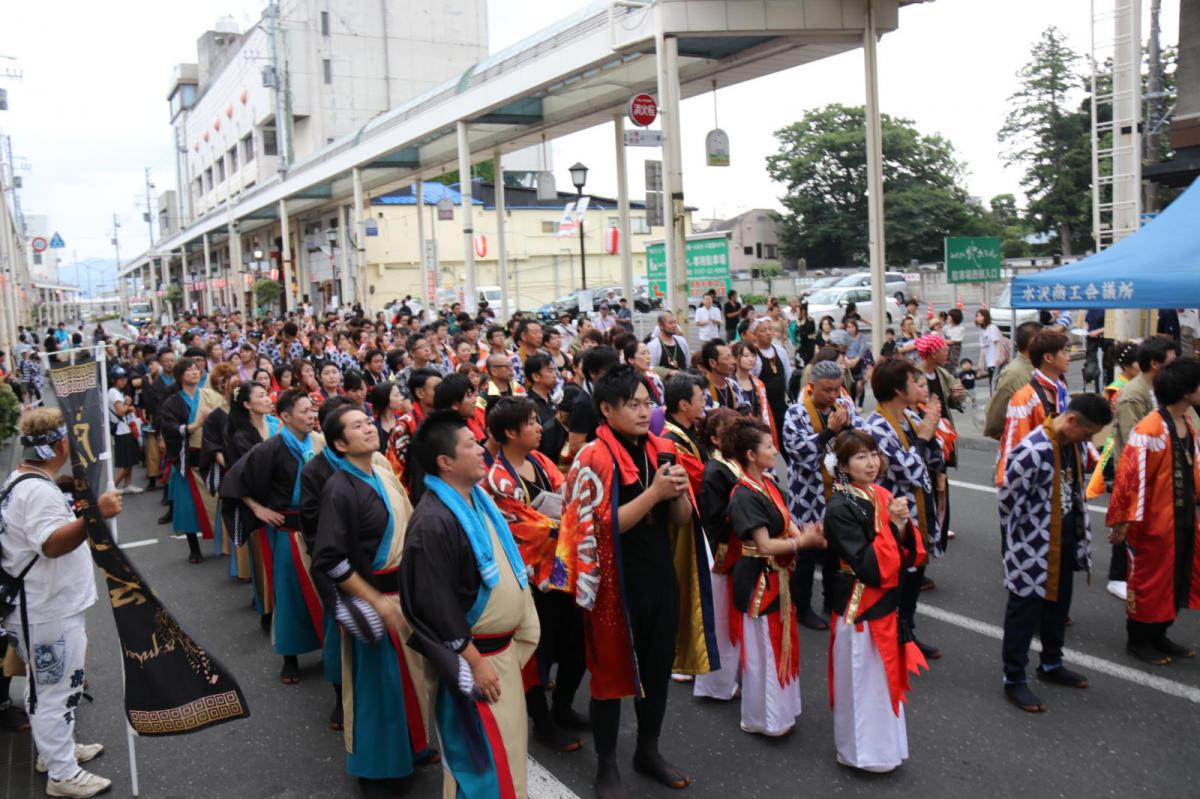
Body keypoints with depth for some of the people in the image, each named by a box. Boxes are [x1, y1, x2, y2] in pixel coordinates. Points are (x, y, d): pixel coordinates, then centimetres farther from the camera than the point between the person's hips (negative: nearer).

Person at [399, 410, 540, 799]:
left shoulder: (477, 499, 4)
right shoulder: (433, 522, -25)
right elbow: (438, 605, -23)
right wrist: (474, 661, -19)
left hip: (502, 646, 9)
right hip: (473, 654, -9)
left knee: (507, 739, 21)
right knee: (485, 752, 4)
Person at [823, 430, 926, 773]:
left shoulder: (883, 496, 4)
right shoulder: (840, 508, -20)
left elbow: (909, 554, 4)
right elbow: (867, 565, -24)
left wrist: (904, 525, -15)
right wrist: (892, 525, -24)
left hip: (885, 602, 8)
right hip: (859, 606, -7)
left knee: (883, 675, 20)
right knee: (864, 680, 5)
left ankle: (882, 743, 37)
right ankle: (863, 751, 22)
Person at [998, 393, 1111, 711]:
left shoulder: (1077, 446, 0)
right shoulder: (1032, 451, -27)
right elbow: (1007, 499, -21)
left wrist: (1081, 532, 13)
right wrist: (1022, 542, -9)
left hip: (1065, 543, 8)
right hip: (1035, 548, -8)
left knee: (1059, 604, 22)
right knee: (1025, 608, 3)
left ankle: (1052, 665, 42)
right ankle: (1014, 679, 17)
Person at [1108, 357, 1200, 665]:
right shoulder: (1150, 429, -23)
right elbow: (1130, 475, -23)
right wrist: (1124, 520, -21)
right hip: (1154, 520, -8)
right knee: (1150, 579, 6)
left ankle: (1158, 636, 34)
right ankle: (1137, 640, 23)